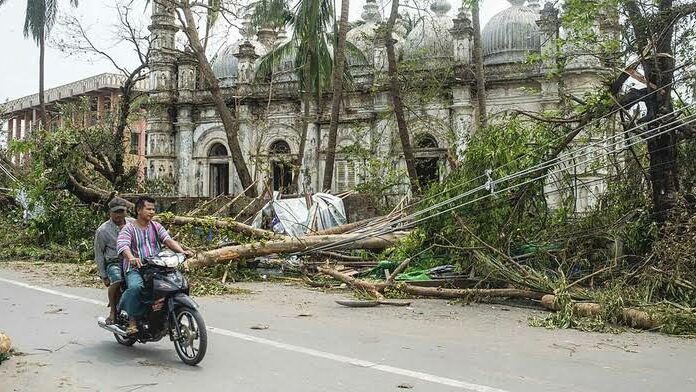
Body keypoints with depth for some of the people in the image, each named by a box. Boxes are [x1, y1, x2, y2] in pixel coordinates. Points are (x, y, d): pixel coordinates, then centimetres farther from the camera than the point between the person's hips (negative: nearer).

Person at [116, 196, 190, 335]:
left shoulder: (156, 226, 16)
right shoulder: (128, 228, 2)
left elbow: (168, 240, 1)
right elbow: (122, 245, -17)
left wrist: (181, 251, -19)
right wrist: (131, 258, -39)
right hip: (135, 269, -4)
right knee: (135, 287, -35)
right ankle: (132, 321, -21)